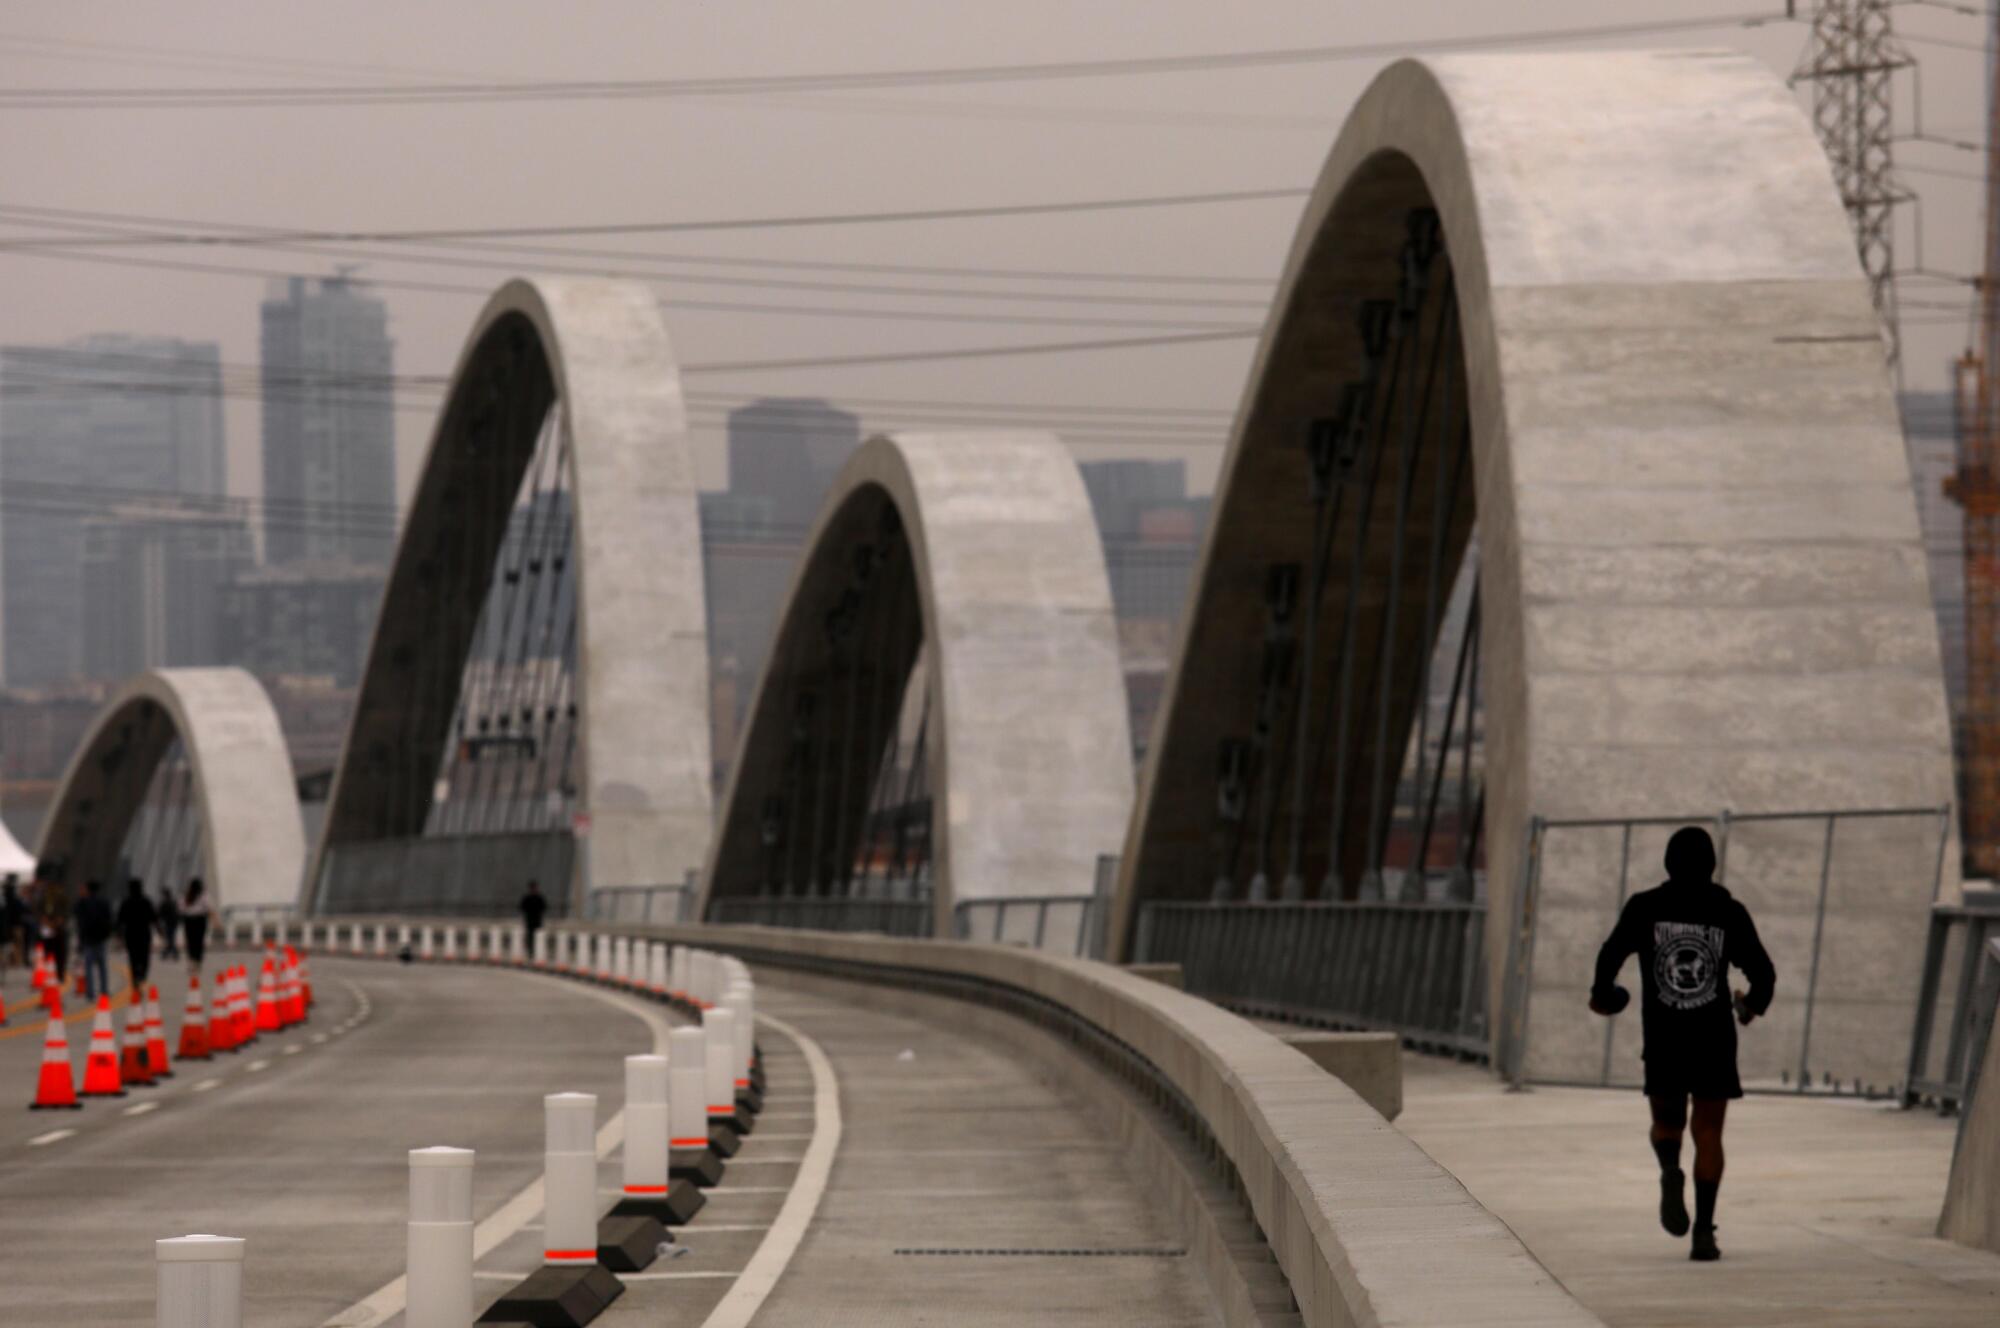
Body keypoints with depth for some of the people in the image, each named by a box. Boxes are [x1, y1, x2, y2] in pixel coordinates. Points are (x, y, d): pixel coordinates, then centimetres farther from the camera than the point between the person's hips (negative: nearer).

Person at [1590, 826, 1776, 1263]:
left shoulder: (1644, 908, 1)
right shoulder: (1729, 912, 2)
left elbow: (1612, 953, -9)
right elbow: (1763, 973, 2)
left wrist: (1603, 995, 11)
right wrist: (1754, 1005, 24)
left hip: (1662, 1039, 0)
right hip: (1714, 1039, 0)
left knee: (1666, 1123, 18)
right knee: (1708, 1133, 6)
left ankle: (1670, 1169, -16)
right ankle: (1704, 1230, -6)